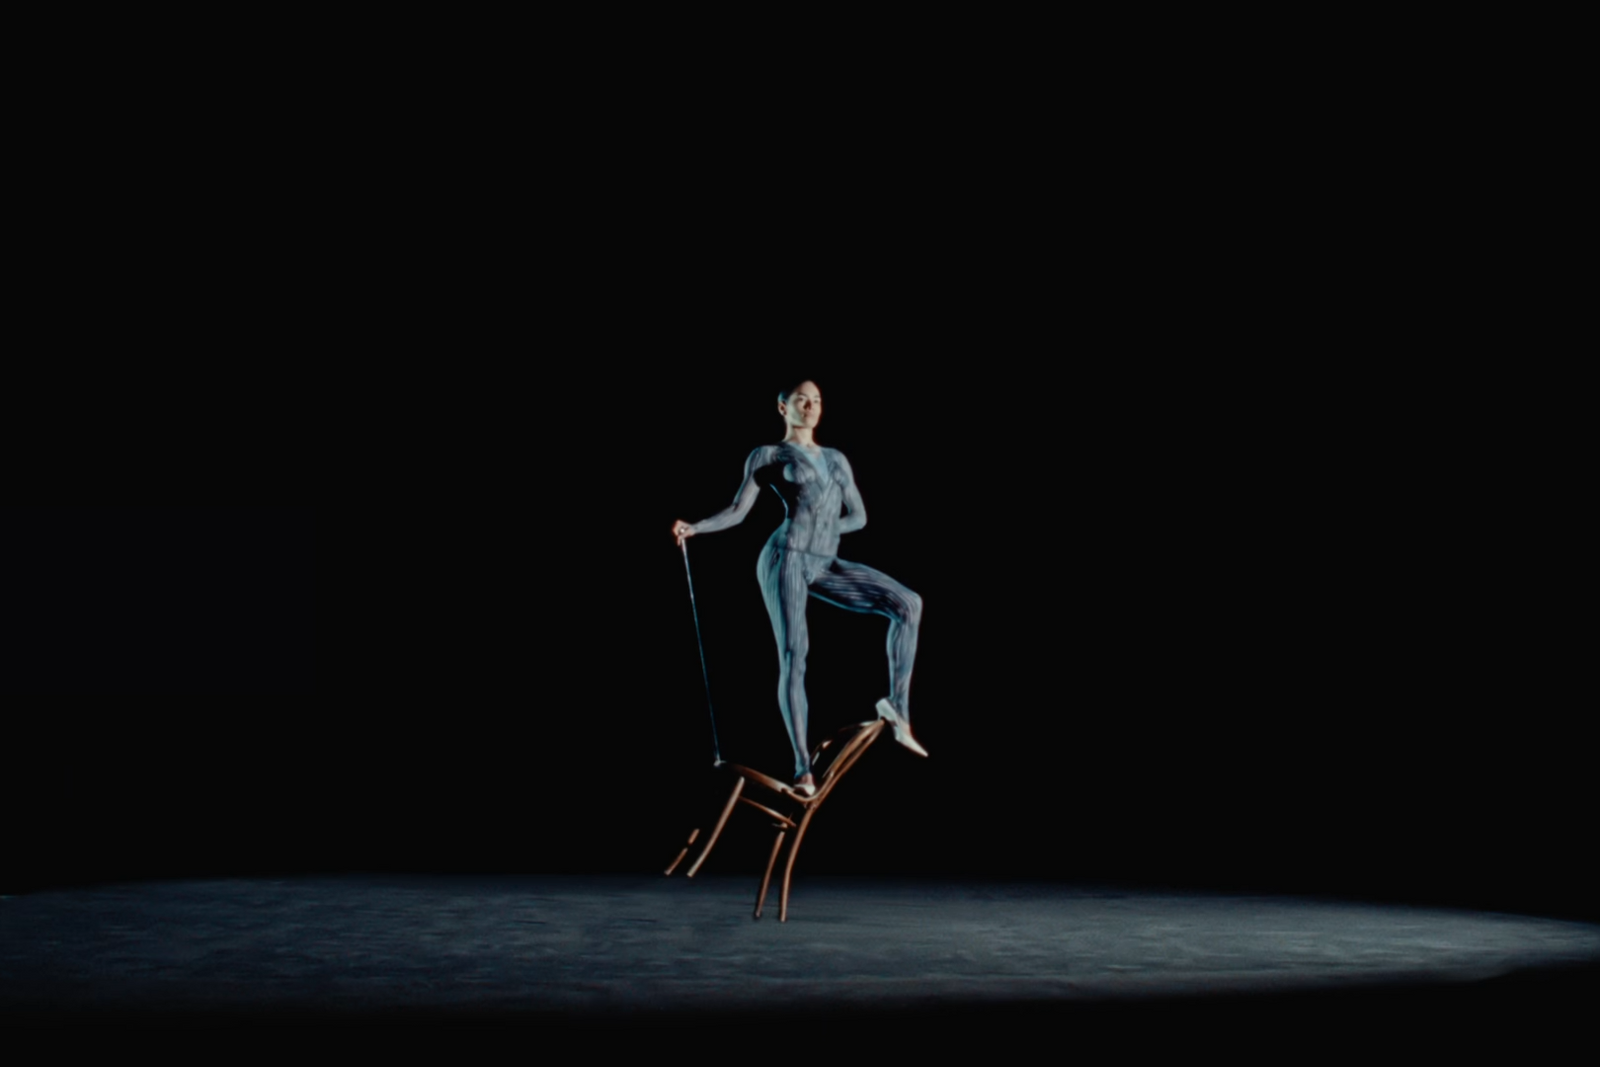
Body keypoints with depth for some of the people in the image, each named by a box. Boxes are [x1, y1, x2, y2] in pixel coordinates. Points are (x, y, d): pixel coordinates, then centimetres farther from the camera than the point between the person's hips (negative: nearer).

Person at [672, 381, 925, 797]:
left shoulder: (837, 459, 22)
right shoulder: (766, 455, 9)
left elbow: (859, 517, 20)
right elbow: (737, 512, 3)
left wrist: (821, 529, 4)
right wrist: (694, 527, -12)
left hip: (824, 567, 5)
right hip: (785, 559, -5)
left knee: (907, 603, -8)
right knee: (793, 657, -12)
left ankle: (897, 707, -4)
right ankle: (803, 767, -8)